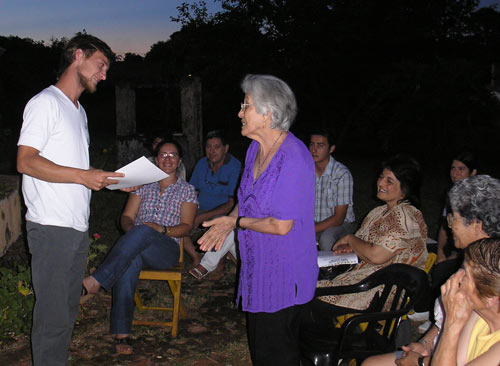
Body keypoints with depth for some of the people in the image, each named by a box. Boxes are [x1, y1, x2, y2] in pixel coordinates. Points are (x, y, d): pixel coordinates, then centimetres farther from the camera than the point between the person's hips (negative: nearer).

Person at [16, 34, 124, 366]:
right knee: (53, 312, -5)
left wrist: (113, 180, 10)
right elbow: (26, 161, -17)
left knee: (69, 308, 14)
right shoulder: (46, 102, -8)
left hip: (78, 226, 9)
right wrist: (83, 176, -23)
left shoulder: (79, 110, 21)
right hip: (51, 227, -9)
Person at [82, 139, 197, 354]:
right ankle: (122, 334, -40)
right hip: (136, 246, 2)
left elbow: (186, 226, 3)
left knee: (143, 231, -38)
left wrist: (162, 229, -16)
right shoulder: (144, 186, 21)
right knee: (130, 262, -37)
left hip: (167, 250, -2)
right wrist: (130, 228, -12)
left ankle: (97, 280, -43)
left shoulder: (187, 190, 14)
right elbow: (126, 216, 13)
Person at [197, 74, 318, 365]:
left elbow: (281, 226, -25)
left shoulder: (293, 159, -25)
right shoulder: (256, 148, 4)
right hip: (258, 265, 9)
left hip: (283, 274, -8)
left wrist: (237, 221, -12)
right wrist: (228, 222, 1)